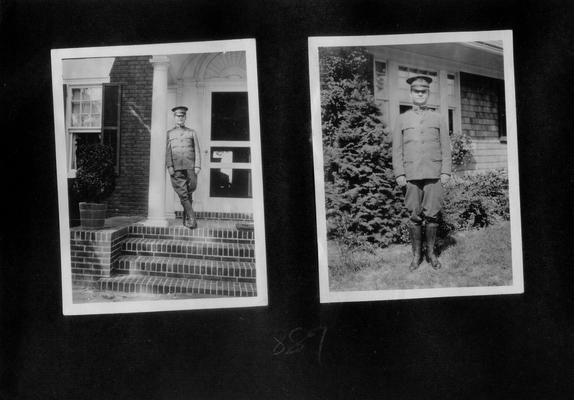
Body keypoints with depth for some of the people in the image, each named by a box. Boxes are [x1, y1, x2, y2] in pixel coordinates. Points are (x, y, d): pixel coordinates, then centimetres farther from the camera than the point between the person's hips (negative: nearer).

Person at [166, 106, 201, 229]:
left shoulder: (192, 133, 16)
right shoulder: (169, 133, 16)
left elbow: (197, 151, 10)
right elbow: (168, 151, 9)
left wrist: (197, 166, -1)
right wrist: (169, 166, -4)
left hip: (190, 167, 1)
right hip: (176, 168, -1)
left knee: (189, 193, -1)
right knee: (183, 194, -9)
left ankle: (186, 219, 13)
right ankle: (191, 219, -12)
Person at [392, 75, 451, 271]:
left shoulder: (438, 118, 11)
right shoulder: (402, 119, 10)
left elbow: (446, 147, 9)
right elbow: (397, 149, 7)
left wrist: (446, 172, 0)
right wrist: (399, 174, -2)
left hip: (434, 175, 0)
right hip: (412, 176, 0)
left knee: (432, 216, 0)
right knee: (414, 217, 1)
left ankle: (431, 253, 12)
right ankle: (416, 255, 10)